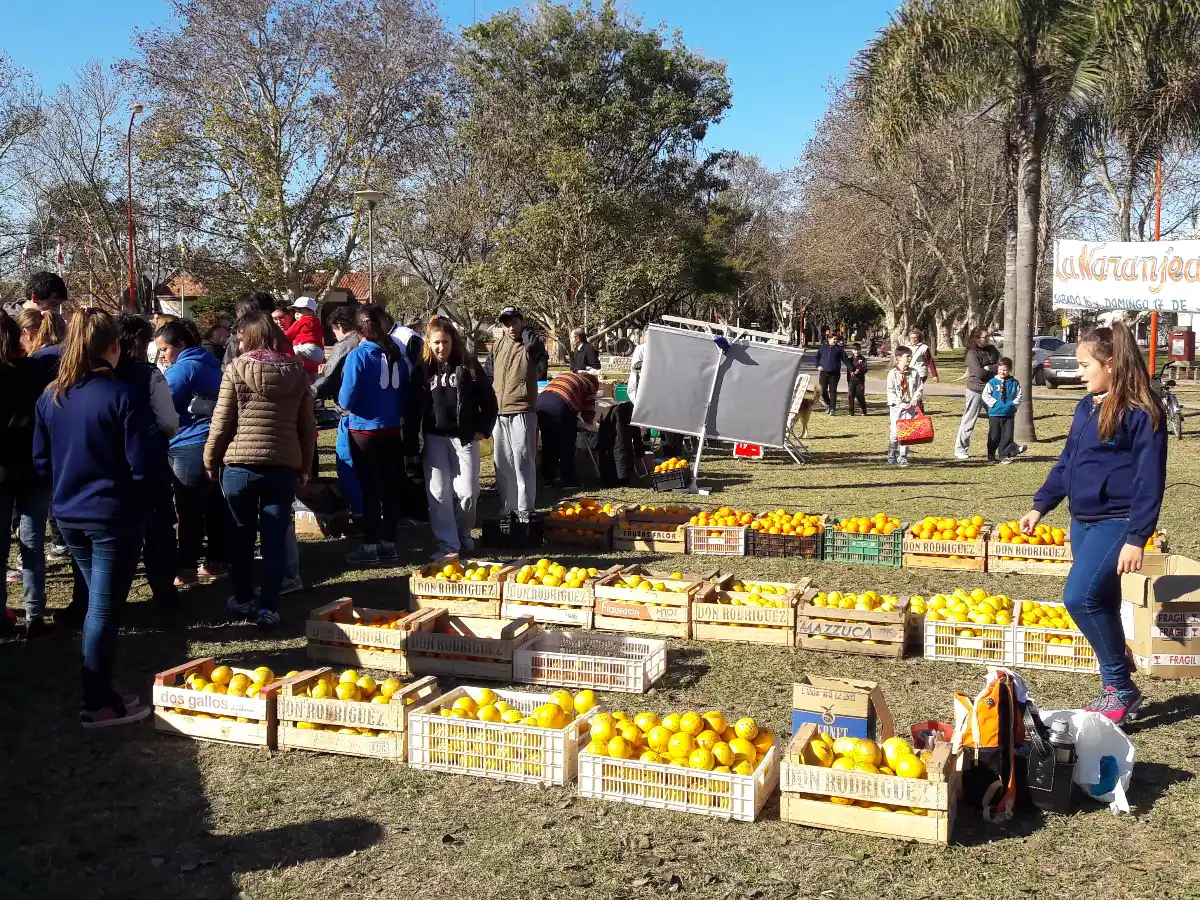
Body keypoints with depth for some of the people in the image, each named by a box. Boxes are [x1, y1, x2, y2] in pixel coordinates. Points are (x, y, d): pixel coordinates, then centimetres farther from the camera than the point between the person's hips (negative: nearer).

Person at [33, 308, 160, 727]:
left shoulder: (50, 397, 1)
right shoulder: (121, 397, -17)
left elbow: (41, 461, 8)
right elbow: (144, 468, -18)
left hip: (68, 515, 6)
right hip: (115, 517, -6)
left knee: (99, 602, 21)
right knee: (105, 608, 2)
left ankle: (99, 688, 31)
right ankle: (99, 703, 9)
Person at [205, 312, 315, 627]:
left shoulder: (237, 369, -5)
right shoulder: (297, 371, 4)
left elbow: (221, 422, -4)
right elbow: (307, 425, 7)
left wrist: (210, 460, 9)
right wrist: (305, 466, 17)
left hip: (241, 464, -1)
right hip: (284, 466, 2)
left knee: (242, 534, 14)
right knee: (275, 537, 5)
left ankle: (242, 600, 25)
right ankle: (269, 608, 7)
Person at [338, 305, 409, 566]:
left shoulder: (359, 356, -13)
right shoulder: (397, 356, 3)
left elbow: (346, 400, -15)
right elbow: (405, 397, 7)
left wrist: (342, 400, 6)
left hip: (365, 431, -5)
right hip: (392, 431, 5)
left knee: (370, 488, 2)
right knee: (390, 487, 11)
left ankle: (370, 547, 7)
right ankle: (389, 543, 20)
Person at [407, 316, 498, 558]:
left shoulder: (468, 366, -1)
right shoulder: (422, 370, 2)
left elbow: (488, 399, 5)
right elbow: (413, 409, 3)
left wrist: (483, 429, -2)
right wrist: (410, 445, 0)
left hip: (465, 437, -1)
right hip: (435, 439, 1)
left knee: (467, 491, -2)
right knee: (439, 493, 0)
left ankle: (463, 533, 25)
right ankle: (448, 543, 10)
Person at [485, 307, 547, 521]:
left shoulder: (530, 346, -6)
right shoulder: (498, 346, 12)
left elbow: (535, 344, -31)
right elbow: (488, 374, 21)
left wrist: (525, 329, -11)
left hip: (521, 412, -6)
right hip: (499, 413, 6)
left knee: (522, 461, -5)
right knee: (502, 463, 12)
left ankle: (525, 509, 2)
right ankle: (507, 506, 22)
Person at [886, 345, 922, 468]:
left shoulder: (914, 373, 4)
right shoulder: (893, 374, -5)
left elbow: (919, 389, 7)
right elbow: (890, 392, -8)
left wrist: (914, 399, -10)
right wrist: (901, 403, -17)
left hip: (910, 406, 3)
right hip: (896, 407, -3)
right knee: (895, 431, -2)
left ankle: (902, 457, 6)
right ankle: (891, 456, 14)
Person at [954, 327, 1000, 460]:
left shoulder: (991, 349, 9)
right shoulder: (972, 354, -12)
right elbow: (979, 373, -22)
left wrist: (988, 368, -14)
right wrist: (995, 370, -9)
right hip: (976, 391, -6)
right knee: (969, 421, 0)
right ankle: (960, 450, 7)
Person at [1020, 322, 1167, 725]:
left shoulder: (1141, 413, -14)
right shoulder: (1087, 407, 10)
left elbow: (1150, 481, -15)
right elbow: (1066, 463, 19)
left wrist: (1136, 538, -19)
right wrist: (1040, 506, 14)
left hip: (1116, 524, -8)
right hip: (1082, 523, 8)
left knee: (1080, 597, -19)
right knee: (1100, 605, 11)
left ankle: (1121, 688, -3)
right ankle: (1117, 692, 22)